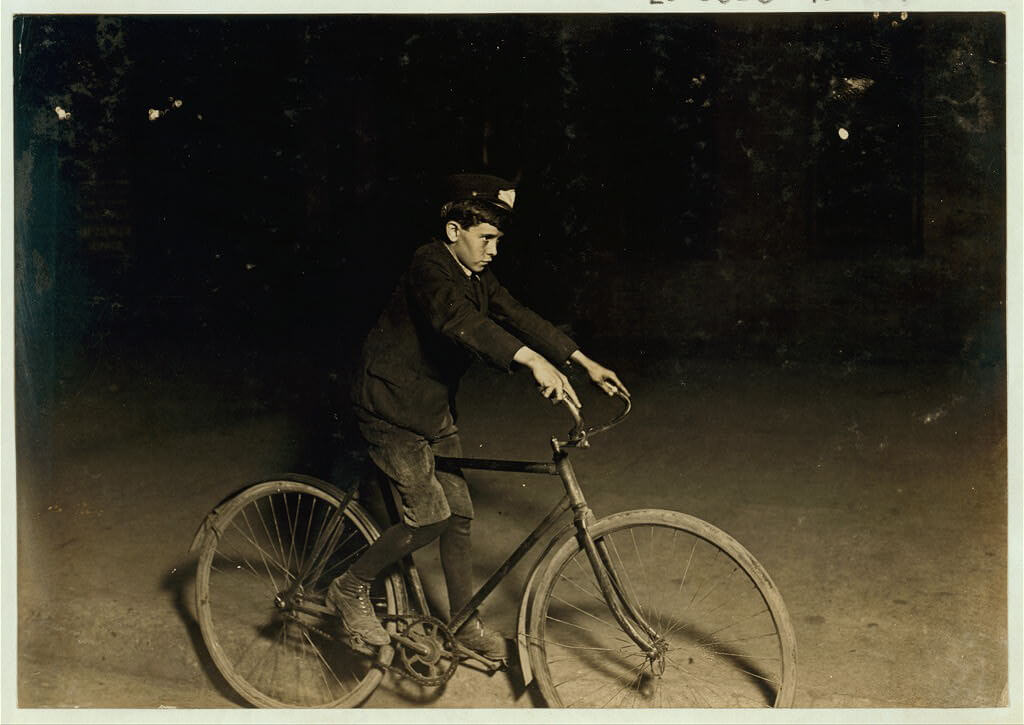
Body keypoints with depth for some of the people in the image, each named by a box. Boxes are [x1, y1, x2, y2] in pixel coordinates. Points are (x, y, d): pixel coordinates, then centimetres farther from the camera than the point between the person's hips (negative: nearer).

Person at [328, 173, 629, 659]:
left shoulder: (477, 277, 5)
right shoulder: (429, 268, -21)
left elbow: (517, 317, -1)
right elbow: (461, 321, -39)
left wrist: (586, 363, -11)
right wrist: (534, 361, -50)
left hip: (434, 410, 9)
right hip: (391, 409, -9)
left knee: (459, 513, 8)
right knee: (429, 515, -12)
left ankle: (464, 621, 22)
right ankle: (350, 588, 7)